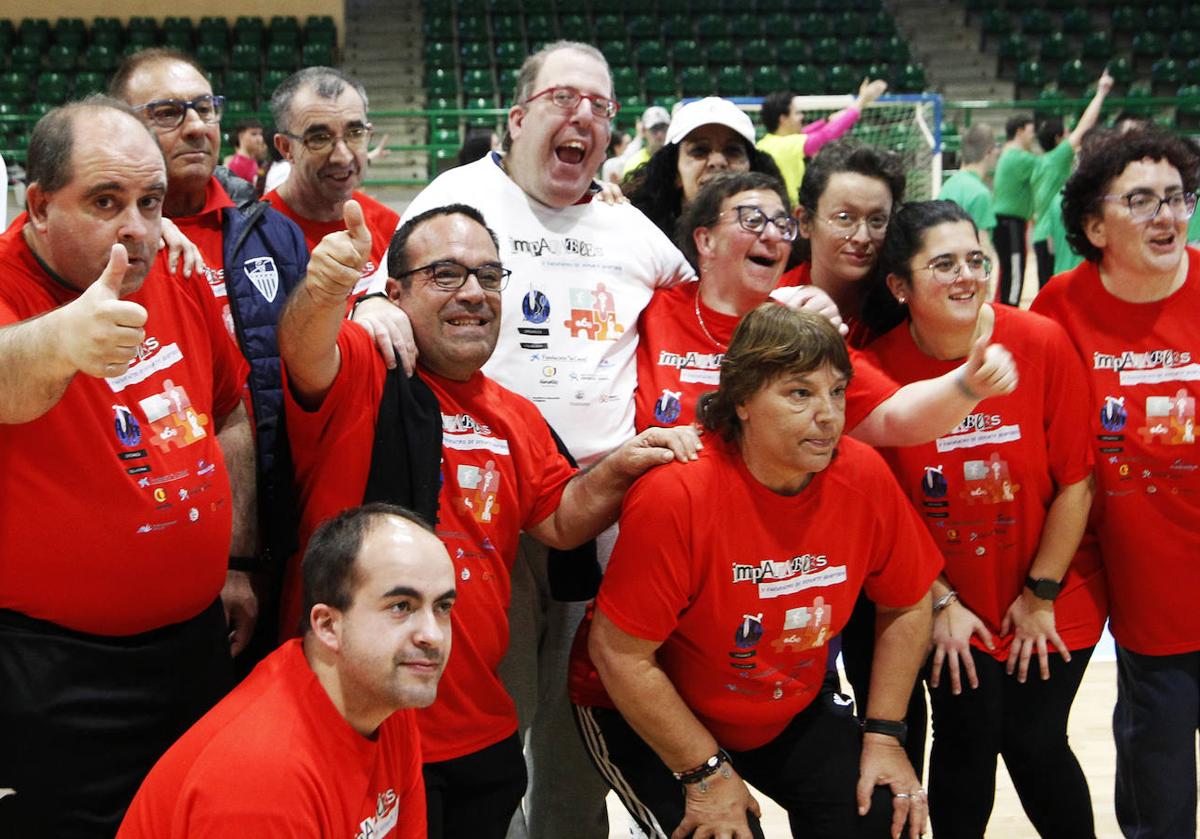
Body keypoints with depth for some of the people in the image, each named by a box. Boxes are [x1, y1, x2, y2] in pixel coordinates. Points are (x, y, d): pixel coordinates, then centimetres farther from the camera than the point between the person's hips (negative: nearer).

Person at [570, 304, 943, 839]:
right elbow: (619, 655, -24)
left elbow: (906, 606, 1)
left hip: (792, 708, 5)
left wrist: (884, 735, -2)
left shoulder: (863, 476, -16)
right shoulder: (676, 494, -31)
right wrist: (706, 774, -18)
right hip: (646, 715, -4)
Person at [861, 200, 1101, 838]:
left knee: (1034, 742, 3)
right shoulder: (879, 366, -13)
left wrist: (1040, 596, -6)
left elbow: (1075, 480, -10)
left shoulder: (1042, 343, -15)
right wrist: (940, 602, -4)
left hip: (1052, 601, 0)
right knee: (966, 737, -1)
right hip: (945, 601, 0)